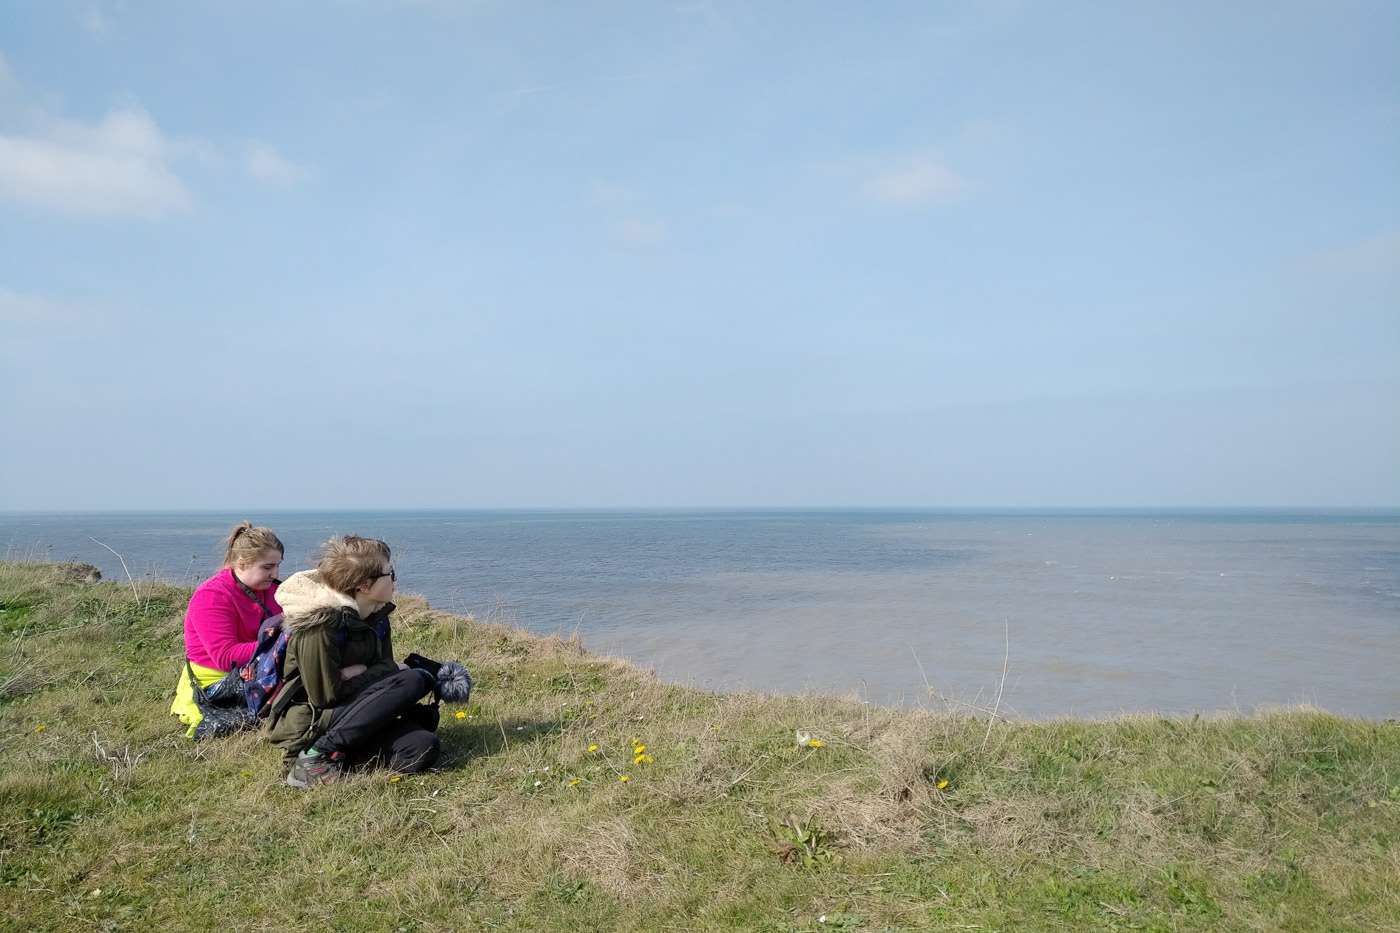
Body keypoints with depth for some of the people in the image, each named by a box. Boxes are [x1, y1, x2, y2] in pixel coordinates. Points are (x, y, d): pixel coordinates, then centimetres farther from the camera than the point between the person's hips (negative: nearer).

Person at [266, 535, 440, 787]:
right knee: (409, 680, -25)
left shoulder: (377, 614, 4)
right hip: (306, 726, -7)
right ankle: (316, 756, -20)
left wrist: (362, 671, -14)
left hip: (346, 712, 7)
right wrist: (371, 674, -10)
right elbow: (325, 695, -20)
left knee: (423, 748, -19)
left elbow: (387, 665, 7)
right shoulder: (320, 624, -21)